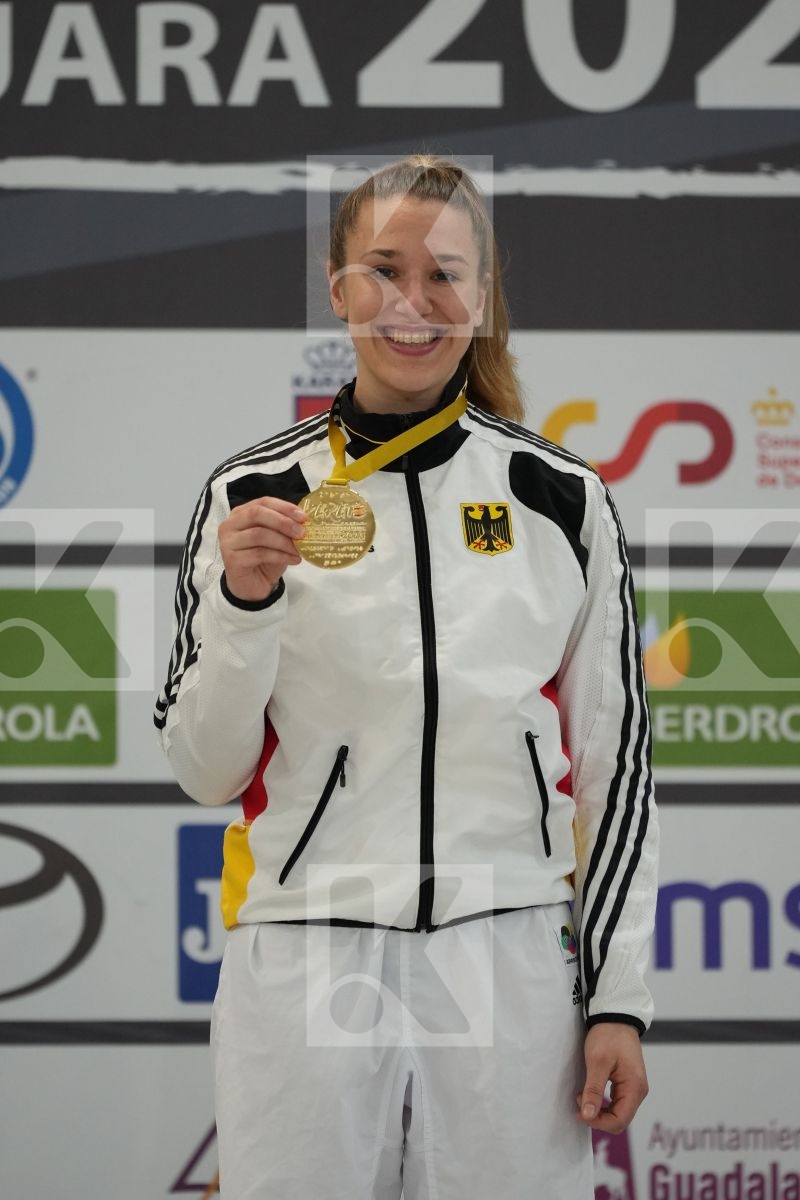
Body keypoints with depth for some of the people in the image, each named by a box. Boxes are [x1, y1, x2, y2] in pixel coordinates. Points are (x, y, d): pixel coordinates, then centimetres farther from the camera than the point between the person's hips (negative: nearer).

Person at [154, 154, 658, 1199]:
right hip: (304, 971, 0)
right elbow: (206, 771, 5)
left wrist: (617, 999, 2)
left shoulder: (562, 499, 4)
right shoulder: (257, 493, 3)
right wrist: (243, 601, -11)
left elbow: (616, 765, 8)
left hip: (507, 973, 0)